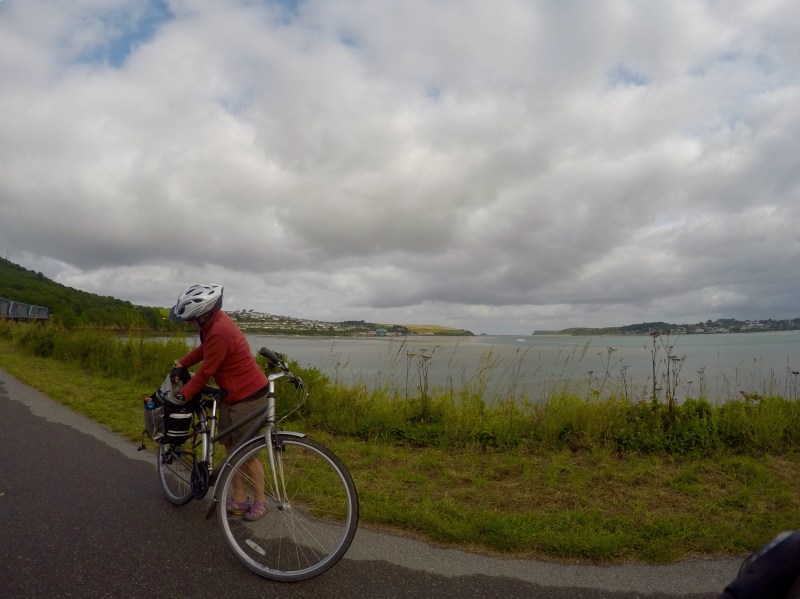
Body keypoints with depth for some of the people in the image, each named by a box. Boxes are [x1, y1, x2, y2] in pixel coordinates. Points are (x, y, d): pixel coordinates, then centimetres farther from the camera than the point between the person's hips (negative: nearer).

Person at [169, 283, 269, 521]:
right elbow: (204, 348, 18)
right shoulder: (214, 321, -1)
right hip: (232, 393, 10)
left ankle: (260, 502, 23)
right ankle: (240, 500, 27)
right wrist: (180, 365, 8)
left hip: (248, 396, -10)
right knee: (230, 446, 15)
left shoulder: (219, 333, -30)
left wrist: (180, 396, -9)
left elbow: (204, 373, -21)